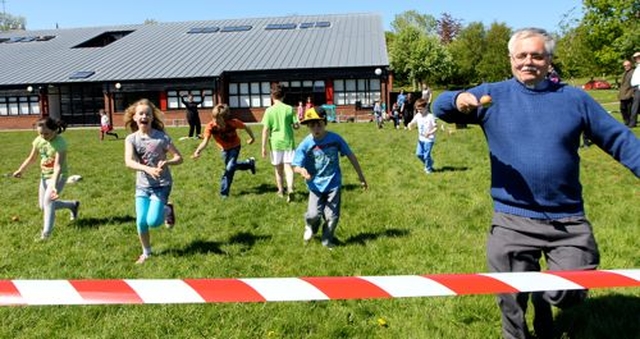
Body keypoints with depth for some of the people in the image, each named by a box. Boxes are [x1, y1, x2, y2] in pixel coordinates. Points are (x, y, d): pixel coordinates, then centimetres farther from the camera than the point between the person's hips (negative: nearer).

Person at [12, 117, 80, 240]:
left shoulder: (60, 143, -25)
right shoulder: (38, 140, -6)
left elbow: (58, 166, -32)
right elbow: (31, 158, 10)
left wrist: (54, 185, -41)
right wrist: (20, 170, -2)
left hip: (58, 175, -8)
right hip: (44, 175, 8)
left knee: (48, 201, -25)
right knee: (43, 206, 14)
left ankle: (46, 233, -23)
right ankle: (73, 204, 34)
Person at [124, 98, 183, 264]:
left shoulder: (162, 137, -10)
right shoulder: (131, 139, -5)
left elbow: (179, 157, -6)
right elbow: (129, 162, -20)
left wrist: (167, 162, -28)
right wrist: (148, 169, -37)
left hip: (161, 185, -2)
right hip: (142, 185, 3)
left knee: (153, 221, -15)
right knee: (141, 222, 0)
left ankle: (167, 210, 20)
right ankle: (146, 252, 24)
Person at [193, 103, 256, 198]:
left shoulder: (233, 122, -34)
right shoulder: (210, 127, -32)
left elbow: (245, 127, -16)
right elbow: (205, 141, -41)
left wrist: (252, 138, -2)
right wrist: (198, 151, -58)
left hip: (235, 147, -3)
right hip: (224, 149, 3)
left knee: (230, 167, -17)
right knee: (231, 166, 19)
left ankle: (224, 192, -4)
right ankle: (249, 163, 47)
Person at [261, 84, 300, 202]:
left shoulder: (269, 110, -5)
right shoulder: (289, 109, -2)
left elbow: (266, 130, -7)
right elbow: (296, 126, -1)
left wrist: (264, 147, -2)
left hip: (275, 142, 0)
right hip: (288, 141, 0)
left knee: (278, 168, 16)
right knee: (288, 166, -1)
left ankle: (281, 190, 30)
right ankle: (290, 189, -23)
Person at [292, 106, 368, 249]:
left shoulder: (335, 138, -11)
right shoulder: (305, 144, -13)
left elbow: (350, 156, 1)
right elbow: (296, 166, -12)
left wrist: (361, 176, 6)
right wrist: (301, 170, -37)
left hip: (333, 183, 1)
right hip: (316, 184, 0)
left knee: (332, 216, 1)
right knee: (313, 214, -11)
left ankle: (327, 240, 29)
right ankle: (310, 227, 27)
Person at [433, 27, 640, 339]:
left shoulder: (574, 98, 5)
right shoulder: (493, 95, 1)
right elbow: (440, 108, -6)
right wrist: (458, 99, -30)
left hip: (568, 221, 1)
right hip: (513, 221, -1)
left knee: (571, 294, 7)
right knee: (512, 298, 11)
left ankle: (543, 299, 42)